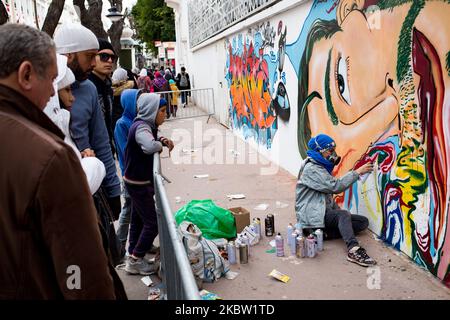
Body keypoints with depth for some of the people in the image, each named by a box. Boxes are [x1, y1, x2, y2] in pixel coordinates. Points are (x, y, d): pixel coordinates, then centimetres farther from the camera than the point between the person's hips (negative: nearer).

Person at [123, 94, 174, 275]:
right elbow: (150, 146, -44)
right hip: (139, 183, -10)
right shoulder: (141, 127, -23)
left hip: (138, 181, 10)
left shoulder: (144, 125, 6)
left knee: (138, 219, 18)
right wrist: (161, 145, -21)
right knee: (152, 222, -2)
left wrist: (161, 141, 1)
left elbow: (149, 141, 23)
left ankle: (132, 255, 31)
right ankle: (135, 261, 8)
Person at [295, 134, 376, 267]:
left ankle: (325, 233, -17)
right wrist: (357, 172, -18)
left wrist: (337, 210, 9)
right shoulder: (311, 169, -13)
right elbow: (335, 186, -23)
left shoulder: (321, 167, 18)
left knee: (363, 222, -4)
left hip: (323, 212, 10)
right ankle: (353, 250, -48)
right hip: (311, 215, -10)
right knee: (343, 215, -34)